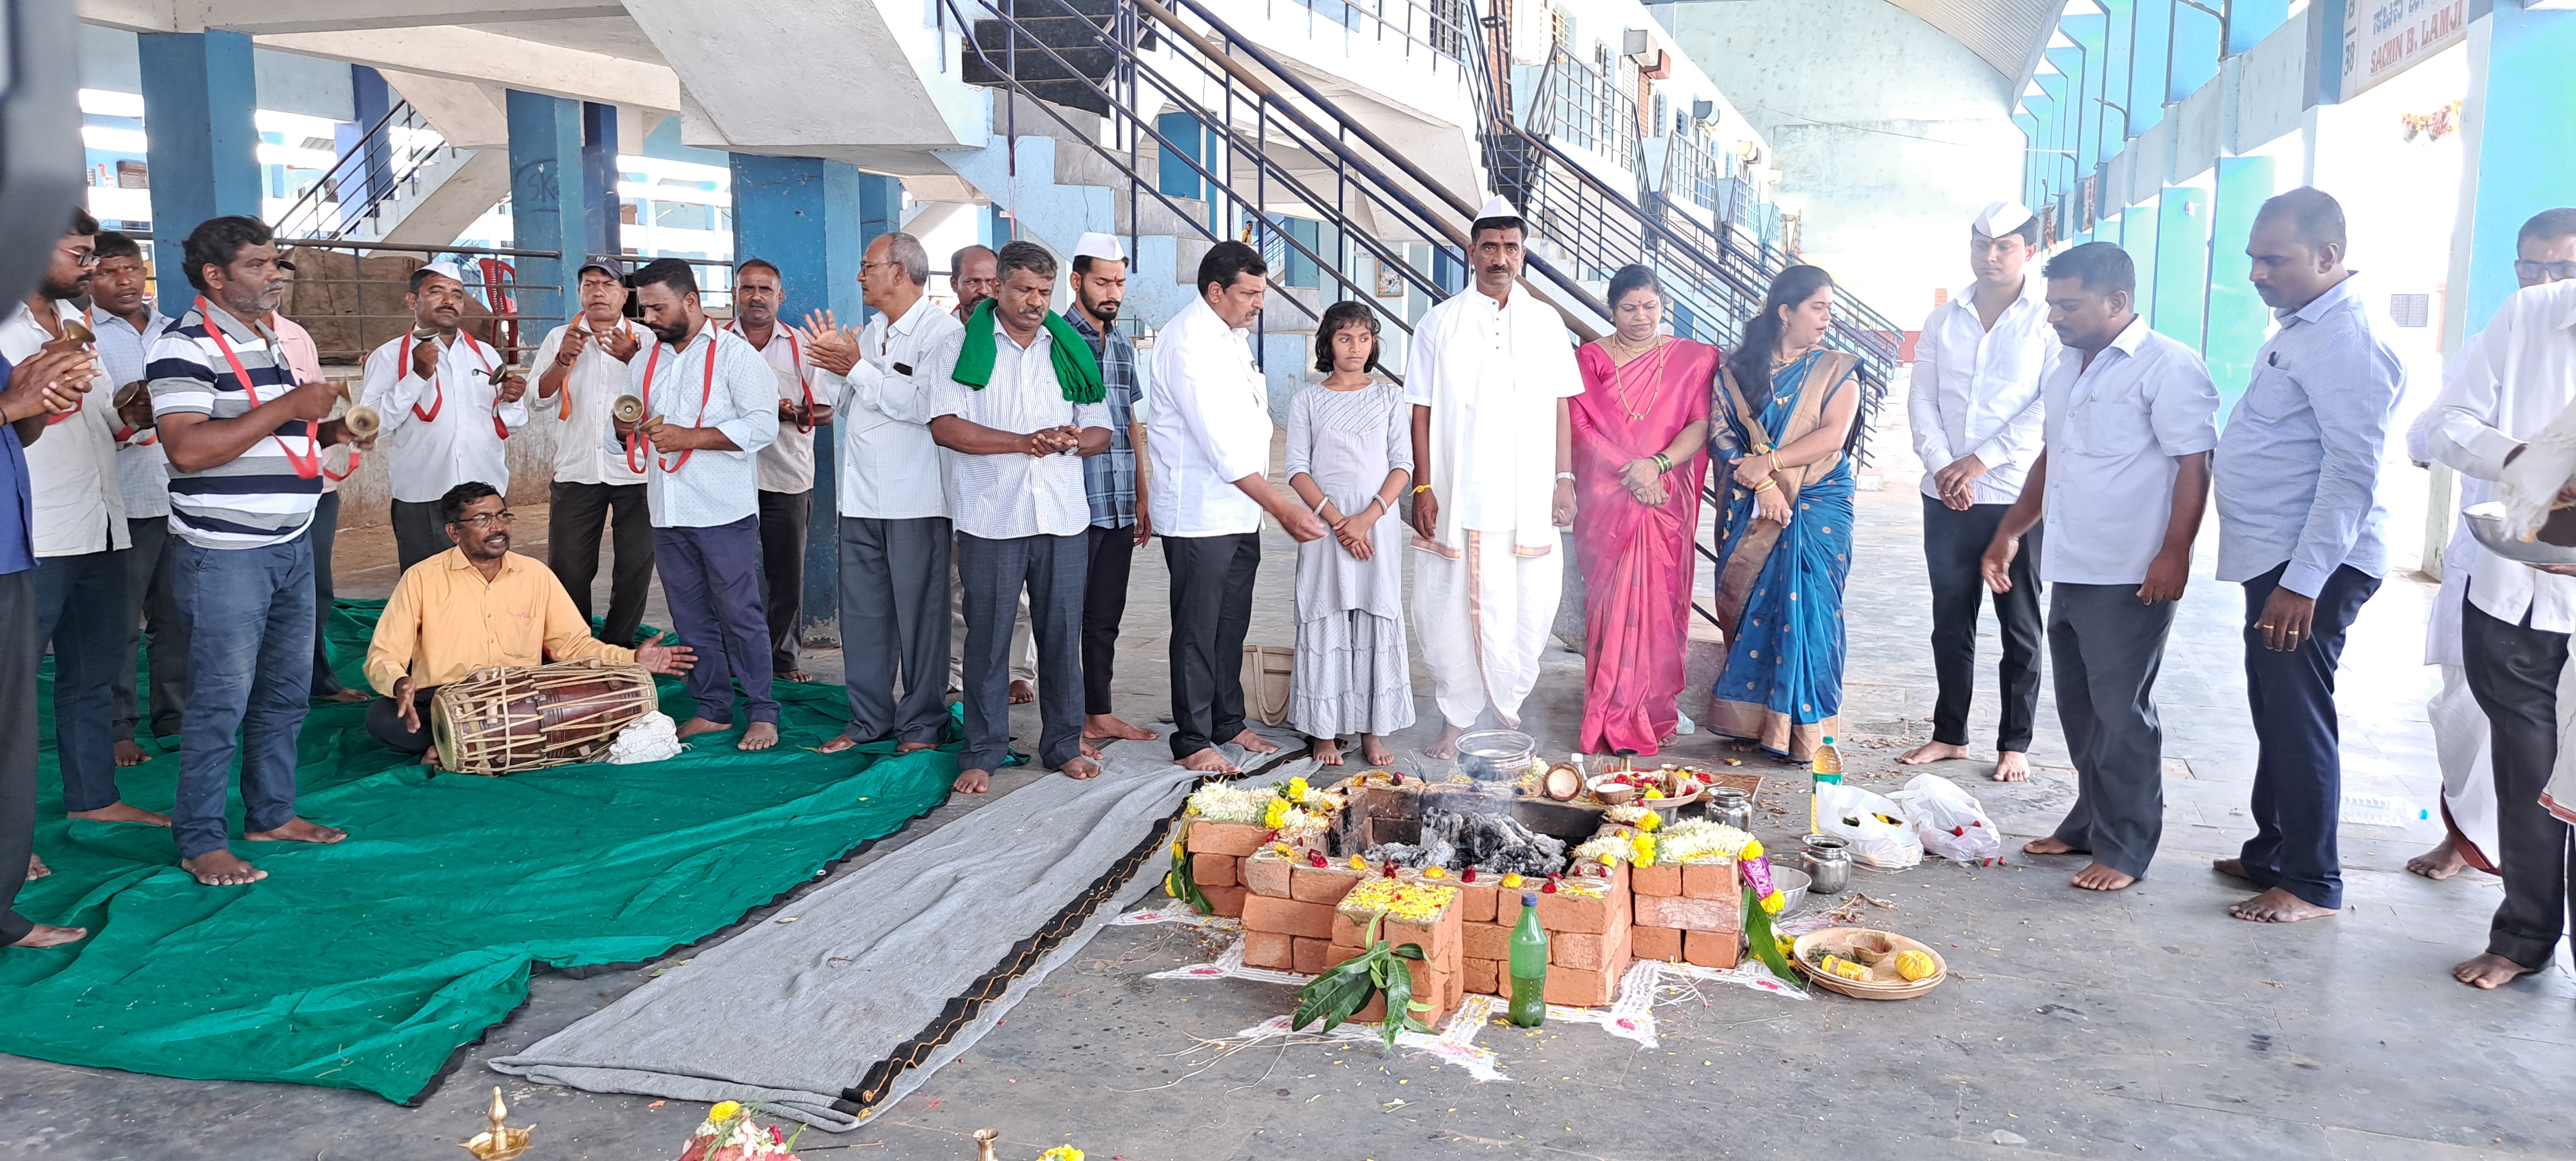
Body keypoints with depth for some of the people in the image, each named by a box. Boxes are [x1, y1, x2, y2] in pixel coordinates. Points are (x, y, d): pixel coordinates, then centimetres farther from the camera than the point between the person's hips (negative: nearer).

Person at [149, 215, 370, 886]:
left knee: (286, 692, 14)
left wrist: (330, 432, 8)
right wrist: (286, 407, -22)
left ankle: (272, 814, 26)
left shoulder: (267, 341, 16)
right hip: (225, 553, -8)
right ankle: (200, 842, 7)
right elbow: (187, 449, -24)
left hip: (291, 546, 9)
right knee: (221, 702, -3)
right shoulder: (187, 346, -12)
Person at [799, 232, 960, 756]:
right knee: (862, 611, 10)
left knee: (919, 612, 0)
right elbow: (846, 404, 22)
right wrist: (830, 365, 4)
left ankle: (922, 723, 10)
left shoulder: (942, 330, -8)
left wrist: (856, 367, -14)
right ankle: (869, 718, 21)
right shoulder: (870, 333, 19)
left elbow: (924, 404, -22)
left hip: (917, 500, -8)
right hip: (862, 496, 8)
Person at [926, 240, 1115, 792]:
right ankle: (982, 752, 12)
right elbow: (945, 426, -9)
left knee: (1062, 633, 7)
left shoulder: (1071, 350, 14)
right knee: (988, 636, 2)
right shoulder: (962, 348, 4)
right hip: (990, 518, -3)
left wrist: (1073, 440, -11)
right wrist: (1026, 442, -16)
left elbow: (1101, 432, 13)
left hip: (1063, 517, 3)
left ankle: (1063, 744, 19)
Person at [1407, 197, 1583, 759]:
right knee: (1452, 608, 1)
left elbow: (1561, 407, 12)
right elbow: (1421, 411, 1)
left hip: (1528, 501, 2)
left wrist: (1565, 479, 4)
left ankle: (1507, 705, 25)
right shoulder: (1441, 323, 3)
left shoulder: (1546, 323, 11)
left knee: (1528, 608, 3)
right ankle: (1455, 719, 15)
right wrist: (1422, 487, -6)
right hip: (1457, 499, -2)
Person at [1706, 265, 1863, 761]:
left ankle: (1804, 727, 0)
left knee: (1806, 608, -7)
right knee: (1747, 609, 0)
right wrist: (1762, 483, -15)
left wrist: (1769, 463, -16)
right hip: (1751, 510, 1)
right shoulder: (1738, 370, 8)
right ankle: (1750, 720, 10)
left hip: (1818, 507, -1)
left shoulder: (1837, 371, 6)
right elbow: (1721, 432, -2)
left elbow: (1833, 434, -7)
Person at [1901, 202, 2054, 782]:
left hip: (2018, 496, -4)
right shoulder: (1943, 320, 11)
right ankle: (1949, 735, 21)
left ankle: (2015, 744, 15)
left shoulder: (2050, 320, -2)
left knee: (2020, 626, 5)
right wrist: (1942, 466, -9)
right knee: (1951, 621, 10)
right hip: (1947, 497, 4)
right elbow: (1922, 399, 6)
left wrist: (1981, 460, -16)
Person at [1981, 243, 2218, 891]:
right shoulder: (2064, 368, 15)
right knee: (2080, 709, 15)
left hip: (2129, 581, -8)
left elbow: (2193, 466, -15)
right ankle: (2089, 824, 27)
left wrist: (2174, 554, -21)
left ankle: (2125, 849, 8)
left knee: (2121, 714, -1)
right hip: (2070, 572, 8)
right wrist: (2010, 533, 20)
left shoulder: (2168, 368, -10)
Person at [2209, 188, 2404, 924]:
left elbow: (2352, 474, -22)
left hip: (2310, 568, -10)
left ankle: (2311, 885, 7)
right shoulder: (2298, 329, 15)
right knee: (2274, 716, 17)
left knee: (2298, 722, -3)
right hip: (2274, 560, 10)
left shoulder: (2346, 341, -17)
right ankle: (2271, 853, 29)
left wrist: (2303, 582, -25)